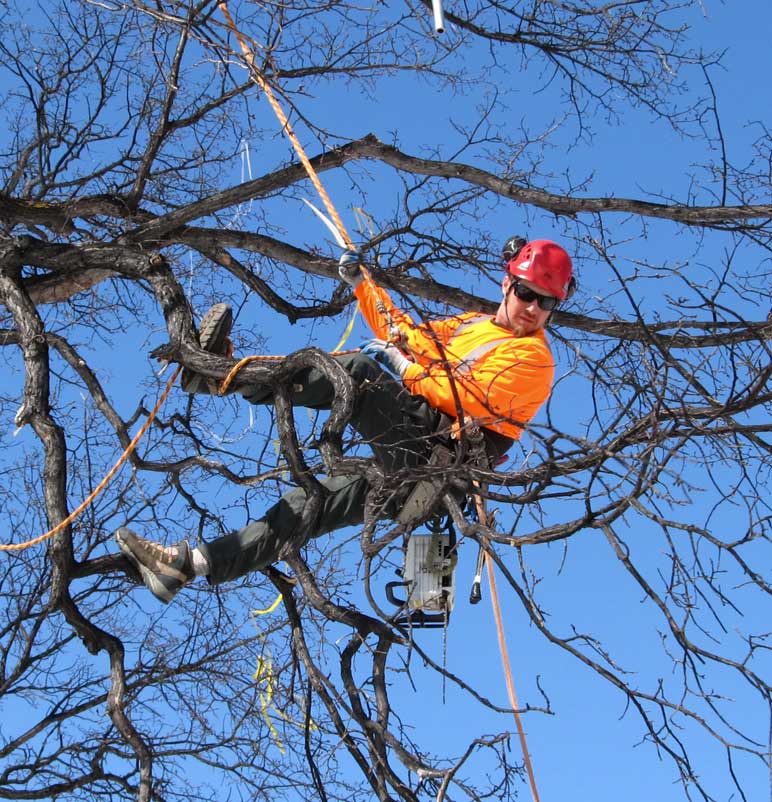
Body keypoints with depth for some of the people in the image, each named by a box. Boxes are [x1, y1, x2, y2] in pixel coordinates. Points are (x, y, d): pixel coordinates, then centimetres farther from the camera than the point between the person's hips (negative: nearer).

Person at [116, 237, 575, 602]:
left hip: (440, 453, -8)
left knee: (358, 370, -23)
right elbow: (407, 334, 34)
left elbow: (469, 400, -15)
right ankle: (189, 564, 4)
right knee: (307, 506, 3)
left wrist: (405, 368, -8)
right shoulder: (473, 324, 25)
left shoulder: (533, 358, -2)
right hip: (410, 467, 8)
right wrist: (362, 284, 28)